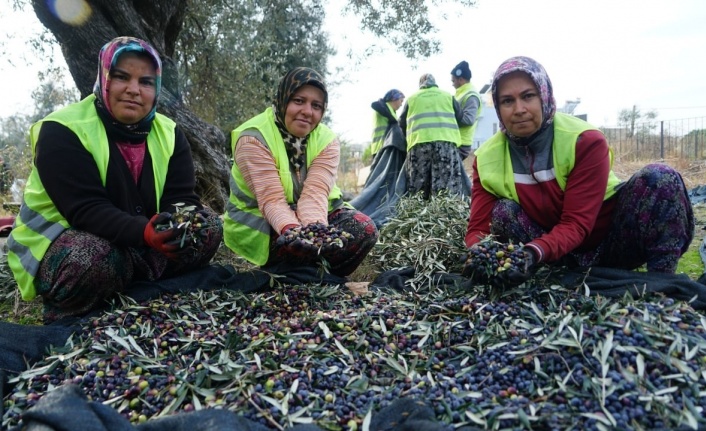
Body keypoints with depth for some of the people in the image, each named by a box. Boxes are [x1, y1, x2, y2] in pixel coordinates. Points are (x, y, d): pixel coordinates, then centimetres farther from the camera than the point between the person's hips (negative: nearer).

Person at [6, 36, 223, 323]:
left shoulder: (169, 134, -1)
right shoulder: (62, 131, -16)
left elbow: (181, 198, -10)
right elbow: (86, 210, -28)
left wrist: (182, 223, -35)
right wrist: (144, 232, -45)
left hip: (137, 244, 5)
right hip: (58, 243, -4)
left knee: (208, 225, -13)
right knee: (95, 258, -38)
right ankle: (66, 318, -6)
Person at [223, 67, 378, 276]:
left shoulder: (327, 140, -8)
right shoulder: (254, 138, -18)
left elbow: (315, 193, -24)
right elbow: (272, 200, -29)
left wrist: (315, 228, -45)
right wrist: (292, 230, -49)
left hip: (313, 216, 4)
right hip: (259, 224, -3)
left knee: (364, 228, -19)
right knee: (295, 242, -35)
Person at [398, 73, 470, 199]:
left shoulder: (411, 98, 20)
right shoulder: (448, 96, 20)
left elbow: (402, 124, 21)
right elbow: (459, 117, 19)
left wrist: (409, 138, 36)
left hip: (418, 144, 1)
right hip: (446, 142, 0)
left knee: (417, 191, 1)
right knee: (447, 190, -5)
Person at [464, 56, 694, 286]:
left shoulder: (586, 141, -18)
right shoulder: (487, 158, -11)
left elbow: (575, 224, -25)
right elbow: (478, 227, -15)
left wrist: (534, 251, -46)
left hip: (609, 243, -1)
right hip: (560, 259, 1)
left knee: (659, 177, -25)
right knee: (503, 212, -25)